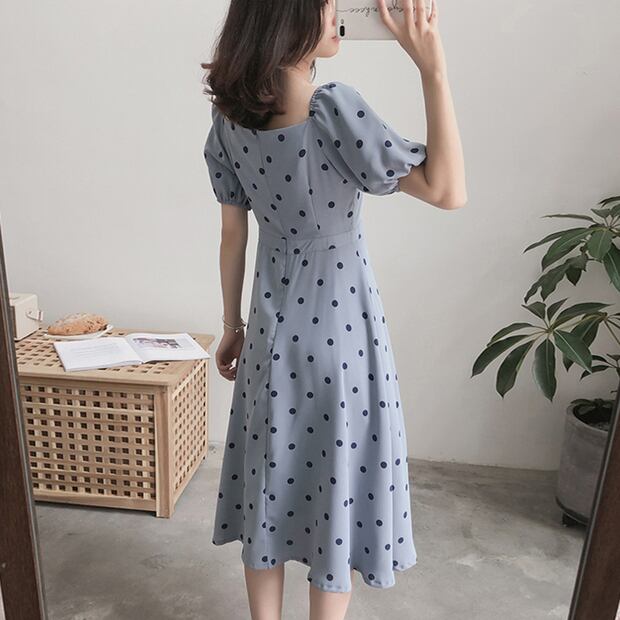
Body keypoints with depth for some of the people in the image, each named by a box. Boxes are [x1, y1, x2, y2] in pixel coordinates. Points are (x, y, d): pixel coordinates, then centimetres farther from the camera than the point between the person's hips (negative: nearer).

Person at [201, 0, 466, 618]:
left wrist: (232, 325, 13)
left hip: (272, 328, 5)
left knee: (270, 484, 18)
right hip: (342, 330, -5)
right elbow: (449, 191, -22)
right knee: (337, 486, 13)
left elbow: (232, 234, 4)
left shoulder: (229, 119, -2)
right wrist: (431, 67, -21)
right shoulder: (334, 108, -20)